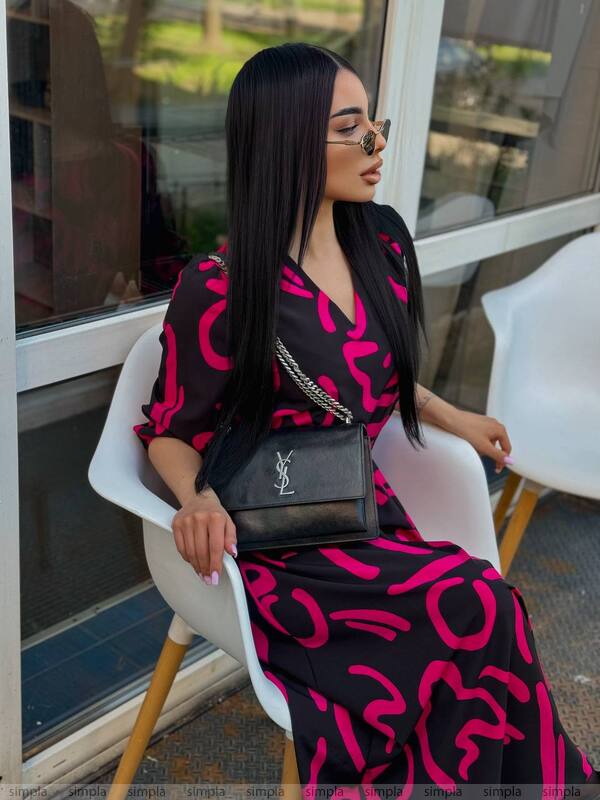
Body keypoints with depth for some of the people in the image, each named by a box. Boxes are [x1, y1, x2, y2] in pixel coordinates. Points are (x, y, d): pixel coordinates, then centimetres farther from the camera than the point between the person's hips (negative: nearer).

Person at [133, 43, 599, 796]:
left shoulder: (383, 243, 3)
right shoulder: (219, 288, -16)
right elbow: (169, 431, -5)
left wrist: (451, 417, 11)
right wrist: (201, 499, -25)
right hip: (272, 539, -5)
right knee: (481, 612, -22)